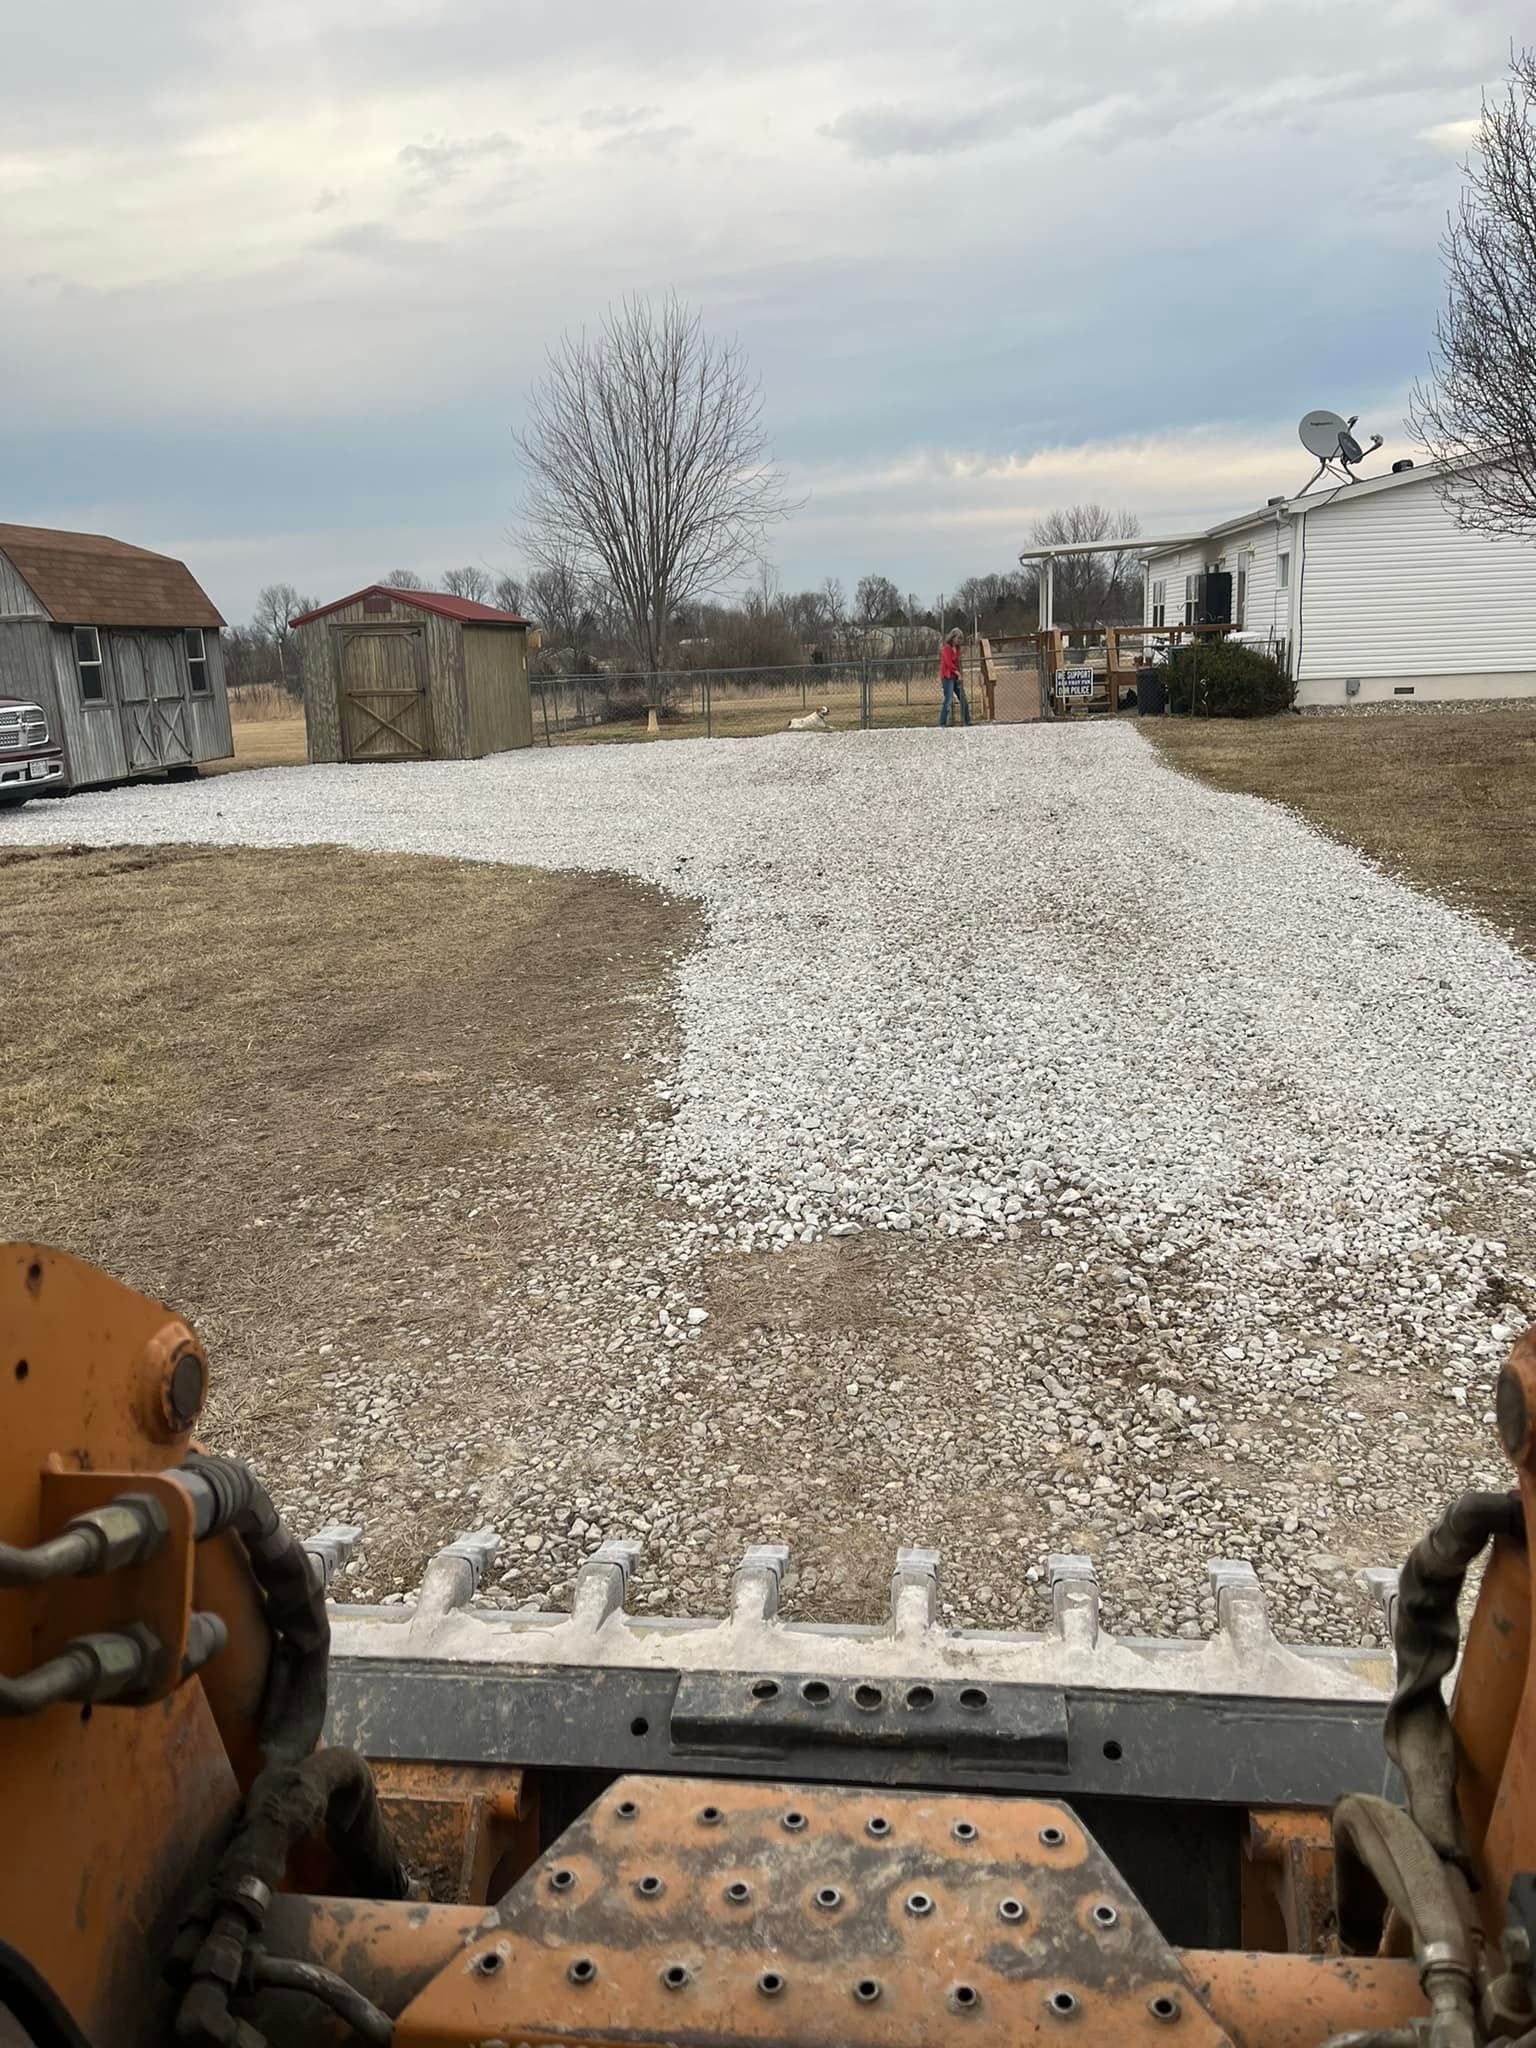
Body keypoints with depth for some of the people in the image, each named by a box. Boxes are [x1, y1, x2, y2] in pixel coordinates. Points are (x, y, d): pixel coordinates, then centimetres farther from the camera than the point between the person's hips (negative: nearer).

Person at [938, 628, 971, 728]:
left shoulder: (957, 648, 14)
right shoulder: (947, 648, -10)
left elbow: (957, 663, 14)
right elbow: (949, 663, -16)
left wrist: (960, 676, 3)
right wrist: (958, 674, -16)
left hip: (956, 677, 8)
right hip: (948, 677, -8)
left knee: (963, 699, 9)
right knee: (948, 700, -12)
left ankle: (966, 721, 17)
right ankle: (942, 723, -8)